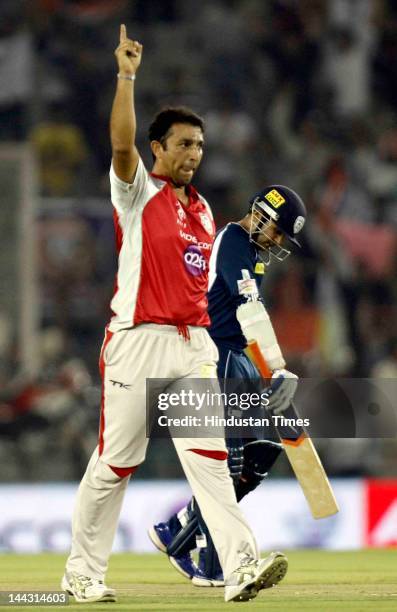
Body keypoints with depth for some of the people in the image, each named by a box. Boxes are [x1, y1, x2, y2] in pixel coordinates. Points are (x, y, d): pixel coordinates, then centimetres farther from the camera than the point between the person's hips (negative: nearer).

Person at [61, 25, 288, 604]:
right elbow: (121, 144, -22)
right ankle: (83, 572, 12)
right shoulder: (137, 191, -2)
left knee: (210, 457, -6)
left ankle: (241, 567, -17)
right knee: (113, 462, 1)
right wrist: (126, 76, -29)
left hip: (193, 346, 5)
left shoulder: (203, 210, 17)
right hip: (138, 344, -5)